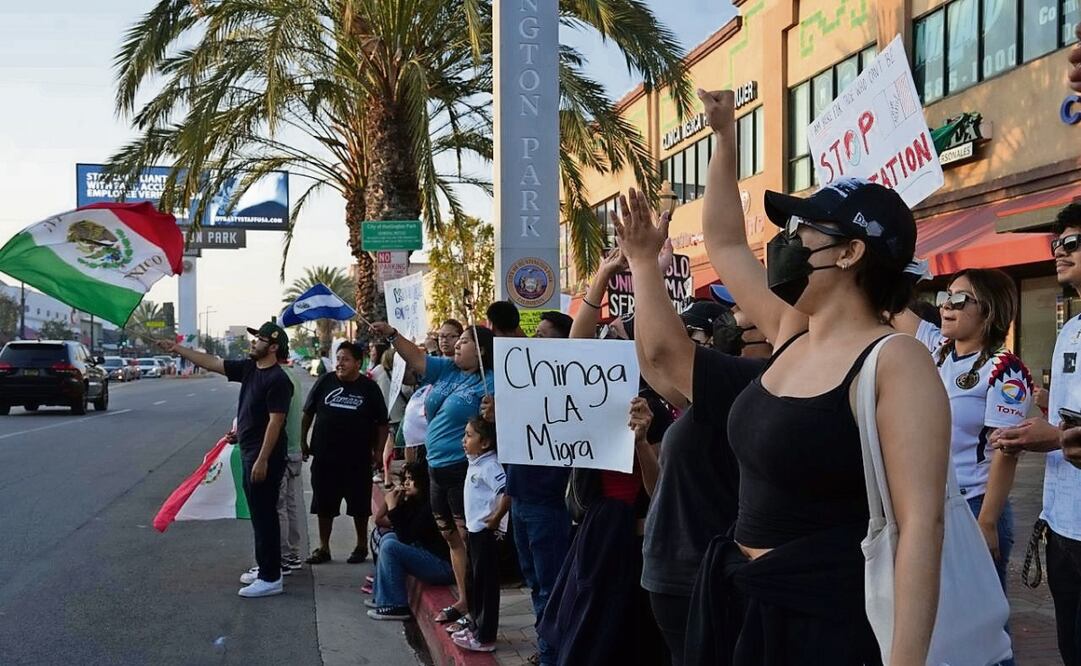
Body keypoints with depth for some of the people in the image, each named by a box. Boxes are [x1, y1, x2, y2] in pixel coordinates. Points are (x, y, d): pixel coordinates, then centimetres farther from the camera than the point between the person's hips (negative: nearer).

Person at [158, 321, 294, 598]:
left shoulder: (278, 380, -18)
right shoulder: (249, 369, 10)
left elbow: (276, 421, -22)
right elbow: (211, 362, 15)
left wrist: (262, 460, -24)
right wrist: (177, 349, 13)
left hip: (265, 456, -10)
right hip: (249, 452, 10)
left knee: (264, 515, -6)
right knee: (259, 514, 16)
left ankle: (271, 579, -2)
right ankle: (265, 568, 26)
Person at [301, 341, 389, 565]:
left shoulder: (369, 388, -4)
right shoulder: (325, 382, 1)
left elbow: (381, 423, 0)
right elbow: (308, 413, 9)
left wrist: (378, 452, -5)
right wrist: (303, 441, 6)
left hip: (357, 460, -2)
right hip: (324, 457, 2)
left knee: (359, 505, 8)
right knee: (324, 505, 10)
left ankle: (362, 546, 25)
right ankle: (323, 548, 22)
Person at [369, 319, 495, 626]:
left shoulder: (490, 382, -12)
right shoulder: (447, 369, 10)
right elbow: (417, 358, 12)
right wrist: (391, 335, 4)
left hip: (465, 470, -9)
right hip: (438, 468, 9)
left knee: (469, 540, -4)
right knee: (452, 539, 16)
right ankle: (464, 600, 27)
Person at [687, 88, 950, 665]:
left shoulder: (896, 361, -17)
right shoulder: (792, 332, 6)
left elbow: (921, 522, -23)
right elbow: (723, 242, 19)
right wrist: (725, 137, 17)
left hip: (828, 618, -8)